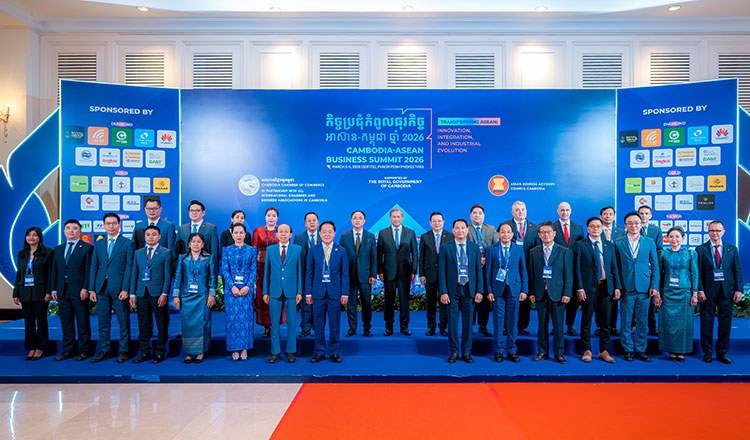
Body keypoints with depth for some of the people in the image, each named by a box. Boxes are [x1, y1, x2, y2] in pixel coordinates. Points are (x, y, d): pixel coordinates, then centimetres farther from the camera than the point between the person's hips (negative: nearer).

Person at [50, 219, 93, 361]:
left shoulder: (87, 248, -1)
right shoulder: (58, 249, 16)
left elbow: (88, 270, -7)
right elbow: (54, 270, 16)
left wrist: (85, 288, -14)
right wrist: (53, 289, 8)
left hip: (79, 292, -5)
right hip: (62, 292, 5)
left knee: (82, 322, 0)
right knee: (66, 322, 11)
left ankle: (83, 350, 9)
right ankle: (68, 350, 20)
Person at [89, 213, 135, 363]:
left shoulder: (127, 243, -1)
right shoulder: (98, 244, 13)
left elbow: (129, 267, -6)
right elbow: (94, 266, 11)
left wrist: (125, 289, -13)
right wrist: (92, 289, 4)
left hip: (119, 288, -4)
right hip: (101, 288, 4)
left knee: (123, 321, 2)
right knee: (103, 322, 10)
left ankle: (123, 351, 13)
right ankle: (105, 350, 22)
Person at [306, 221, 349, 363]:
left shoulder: (341, 251, 4)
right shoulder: (313, 251, 5)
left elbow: (345, 274, 3)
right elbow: (309, 273, 5)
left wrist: (345, 293, -3)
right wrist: (308, 293, 0)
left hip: (335, 292, -1)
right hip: (318, 292, 1)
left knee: (334, 324, 5)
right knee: (318, 324, 7)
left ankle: (334, 352, 19)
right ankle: (319, 352, 20)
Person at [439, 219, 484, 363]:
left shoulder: (475, 247, 6)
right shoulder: (445, 247, 1)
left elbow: (479, 270, 6)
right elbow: (442, 271, -1)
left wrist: (479, 291, -1)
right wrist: (443, 292, -8)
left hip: (469, 289, 1)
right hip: (452, 290, -1)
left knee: (468, 321, 7)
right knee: (452, 321, 4)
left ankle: (466, 352, 20)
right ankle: (454, 351, 18)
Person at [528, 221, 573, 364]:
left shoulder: (564, 252, 3)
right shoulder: (533, 252, 8)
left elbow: (568, 275, 0)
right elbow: (531, 274, 7)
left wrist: (567, 293, -7)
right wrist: (531, 292, 1)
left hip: (557, 293, -2)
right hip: (540, 293, 2)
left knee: (558, 324, 3)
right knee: (542, 324, 8)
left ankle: (559, 353, 16)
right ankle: (542, 352, 19)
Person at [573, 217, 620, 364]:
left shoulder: (609, 245, 12)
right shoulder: (580, 245, 0)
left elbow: (614, 267, 11)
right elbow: (577, 269, -4)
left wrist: (617, 287, 3)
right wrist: (579, 288, -10)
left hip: (607, 287, 3)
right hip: (589, 288, -3)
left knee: (605, 322, 8)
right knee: (586, 322, 4)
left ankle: (603, 351, 21)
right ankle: (587, 350, 16)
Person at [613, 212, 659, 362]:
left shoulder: (649, 242, 7)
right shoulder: (618, 243, 3)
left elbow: (655, 265, 8)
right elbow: (616, 267, 4)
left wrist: (654, 286, 0)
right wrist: (617, 287, -2)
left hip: (644, 288, 1)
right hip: (626, 288, -1)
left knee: (642, 321, 7)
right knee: (626, 321, 4)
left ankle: (640, 350, 19)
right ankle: (628, 350, 16)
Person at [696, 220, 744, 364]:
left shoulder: (732, 248, 9)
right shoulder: (701, 249, 2)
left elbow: (737, 270, 8)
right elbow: (697, 272, -1)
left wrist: (738, 289, 0)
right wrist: (700, 290, -8)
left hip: (727, 291, 2)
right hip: (708, 291, -2)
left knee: (725, 322, 6)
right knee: (707, 321, 3)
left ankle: (722, 352, 18)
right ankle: (707, 351, 14)